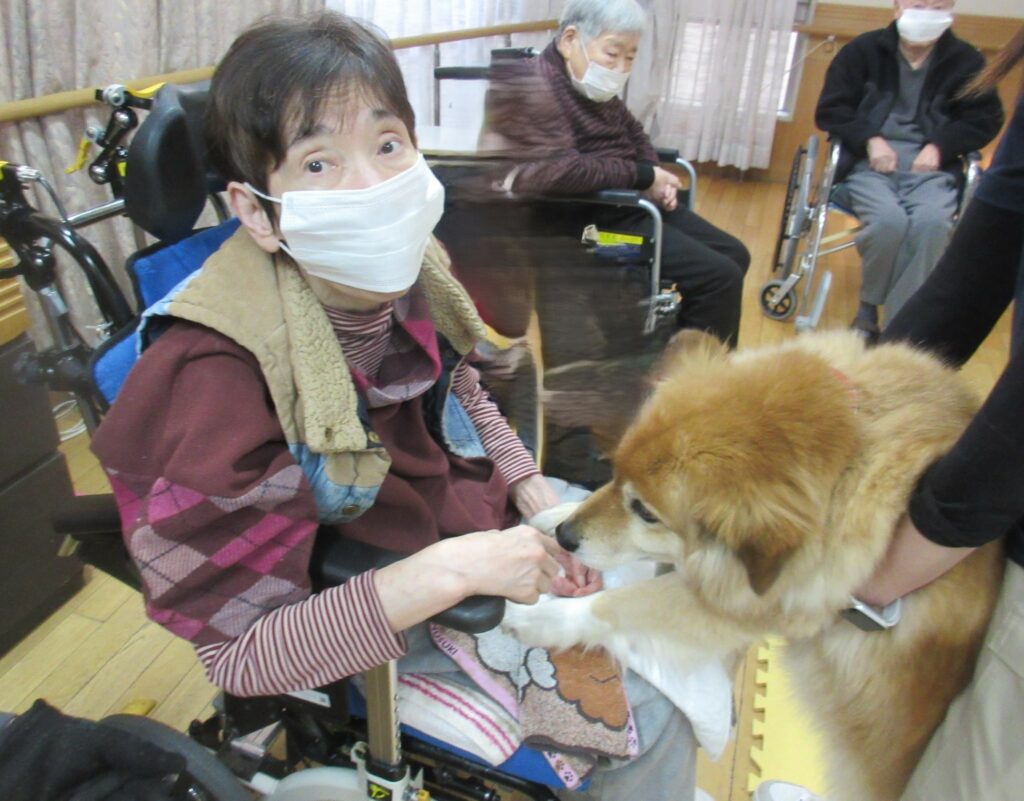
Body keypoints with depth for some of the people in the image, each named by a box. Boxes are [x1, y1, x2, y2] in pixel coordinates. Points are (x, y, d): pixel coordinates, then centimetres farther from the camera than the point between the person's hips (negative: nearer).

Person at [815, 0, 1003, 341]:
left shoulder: (966, 60, 9)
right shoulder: (863, 50, 7)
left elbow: (986, 119, 12)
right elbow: (830, 110, 5)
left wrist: (939, 146, -6)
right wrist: (869, 139, -11)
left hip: (929, 166, 1)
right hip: (868, 162, -1)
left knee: (932, 222, -31)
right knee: (889, 219, -32)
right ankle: (868, 307, -8)